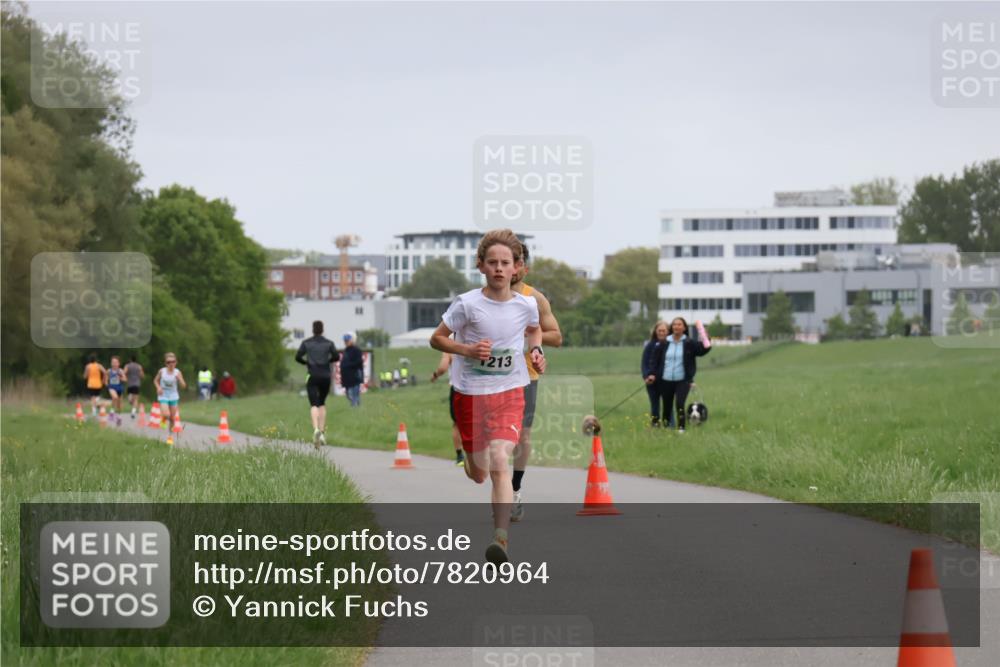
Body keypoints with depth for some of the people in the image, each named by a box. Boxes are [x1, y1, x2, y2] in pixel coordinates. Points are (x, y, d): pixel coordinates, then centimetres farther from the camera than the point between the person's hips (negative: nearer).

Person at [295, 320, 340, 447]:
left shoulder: (306, 343, 3)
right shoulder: (329, 343, 5)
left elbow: (298, 357, -5)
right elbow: (336, 356, -5)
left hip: (312, 376, -2)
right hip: (325, 376, 2)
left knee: (314, 405, -8)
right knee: (322, 403, 19)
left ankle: (316, 429, -35)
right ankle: (322, 432, 10)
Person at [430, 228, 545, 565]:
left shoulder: (526, 304, -2)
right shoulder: (467, 304, -11)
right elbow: (436, 339, -3)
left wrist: (536, 351, 1)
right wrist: (467, 349, -19)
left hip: (510, 391, 0)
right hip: (470, 394, 0)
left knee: (499, 461, -21)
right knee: (478, 475, 9)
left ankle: (500, 538, -30)